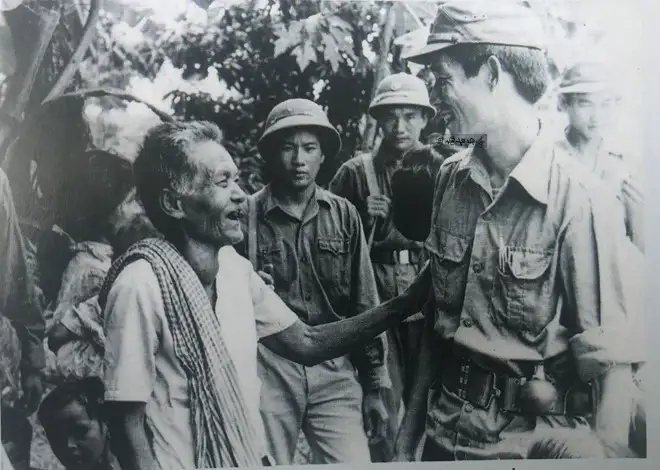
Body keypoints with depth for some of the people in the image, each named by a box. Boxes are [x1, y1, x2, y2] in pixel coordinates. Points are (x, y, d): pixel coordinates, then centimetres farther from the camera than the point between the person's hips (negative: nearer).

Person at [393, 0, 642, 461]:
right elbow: (437, 316, 6)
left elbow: (611, 367, -16)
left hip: (531, 443, -4)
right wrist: (412, 427, 9)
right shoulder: (451, 179, -2)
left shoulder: (581, 201, -19)